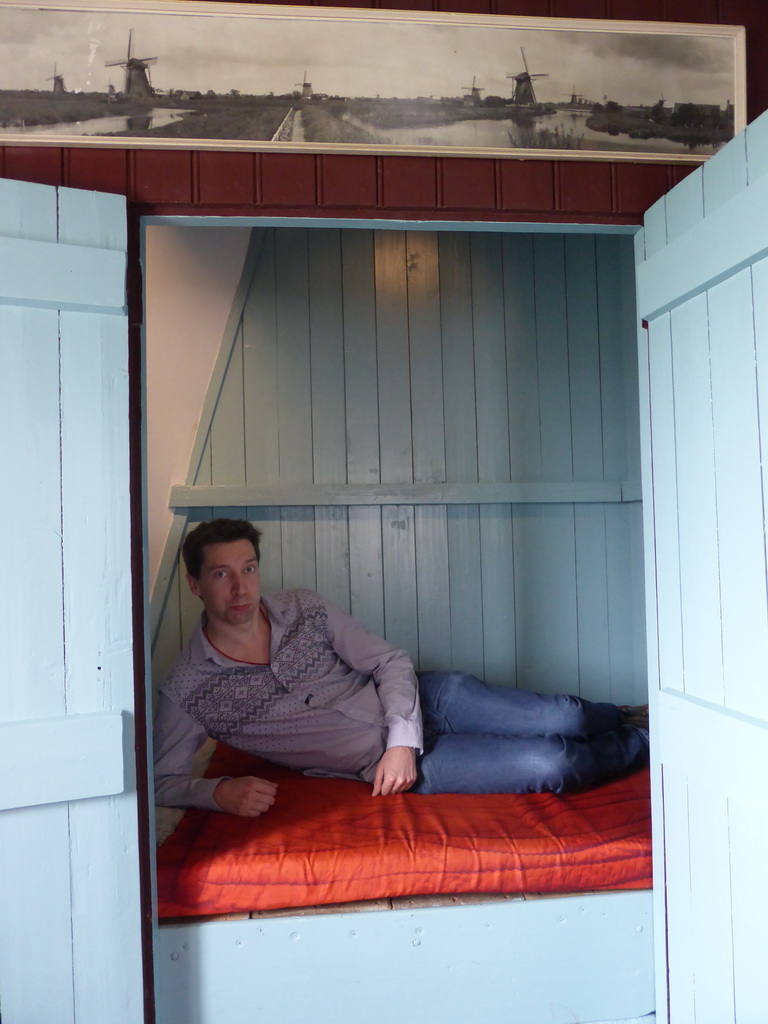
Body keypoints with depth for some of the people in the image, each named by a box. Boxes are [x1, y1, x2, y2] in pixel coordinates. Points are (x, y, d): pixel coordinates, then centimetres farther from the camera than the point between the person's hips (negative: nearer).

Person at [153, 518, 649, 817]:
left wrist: (402, 741, -16)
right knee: (548, 766, -17)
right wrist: (219, 792, -26)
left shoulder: (305, 609, -4)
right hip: (382, 761, -2)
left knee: (561, 718, -12)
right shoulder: (186, 691, -10)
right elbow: (163, 780, -4)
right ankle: (641, 746, 14)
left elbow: (391, 660, -1)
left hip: (424, 701, 3)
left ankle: (627, 717, 24)